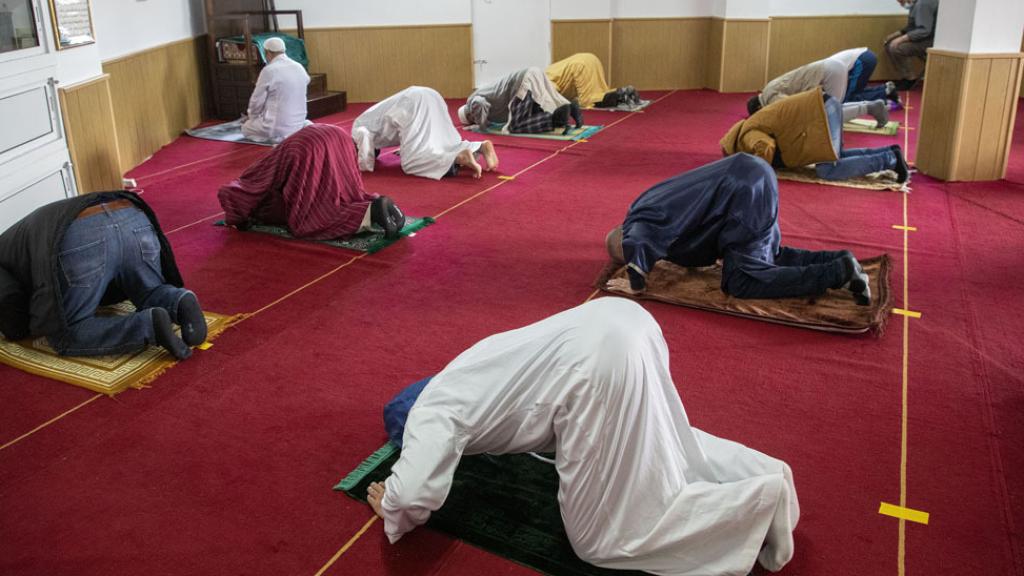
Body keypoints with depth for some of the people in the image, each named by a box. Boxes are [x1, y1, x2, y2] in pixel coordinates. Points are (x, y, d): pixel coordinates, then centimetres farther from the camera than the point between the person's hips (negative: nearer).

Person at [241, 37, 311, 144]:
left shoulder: (269, 70, -15)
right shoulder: (300, 68, 2)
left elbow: (257, 101, -8)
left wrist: (252, 116, 15)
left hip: (278, 129, -5)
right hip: (298, 125, 6)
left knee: (246, 128, 20)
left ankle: (276, 137, -4)